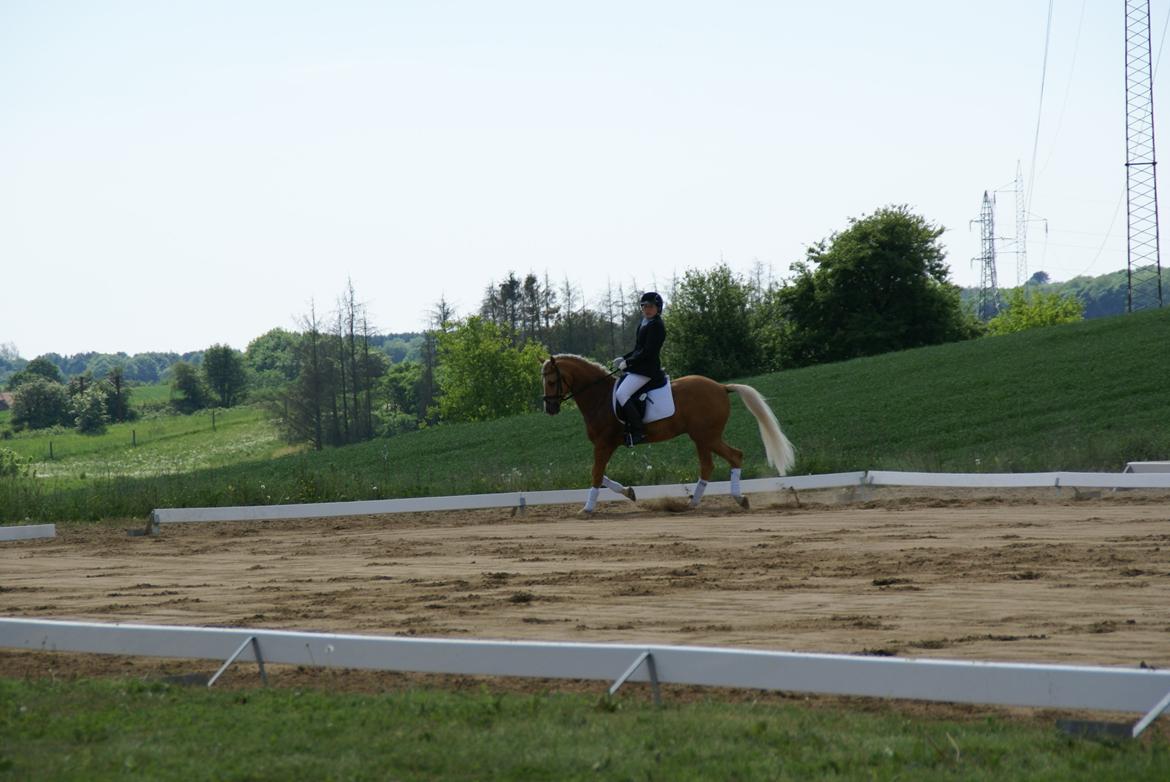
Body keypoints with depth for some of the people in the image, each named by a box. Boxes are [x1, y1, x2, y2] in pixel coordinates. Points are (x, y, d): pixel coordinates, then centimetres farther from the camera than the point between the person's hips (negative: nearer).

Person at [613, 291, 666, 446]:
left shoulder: (656, 326, -13)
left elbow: (647, 352, -20)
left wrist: (628, 362, -16)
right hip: (637, 368, 11)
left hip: (646, 369, -11)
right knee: (616, 391, 12)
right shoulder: (644, 324, 18)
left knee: (622, 394, -22)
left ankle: (638, 432, -22)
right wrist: (624, 358, 9)